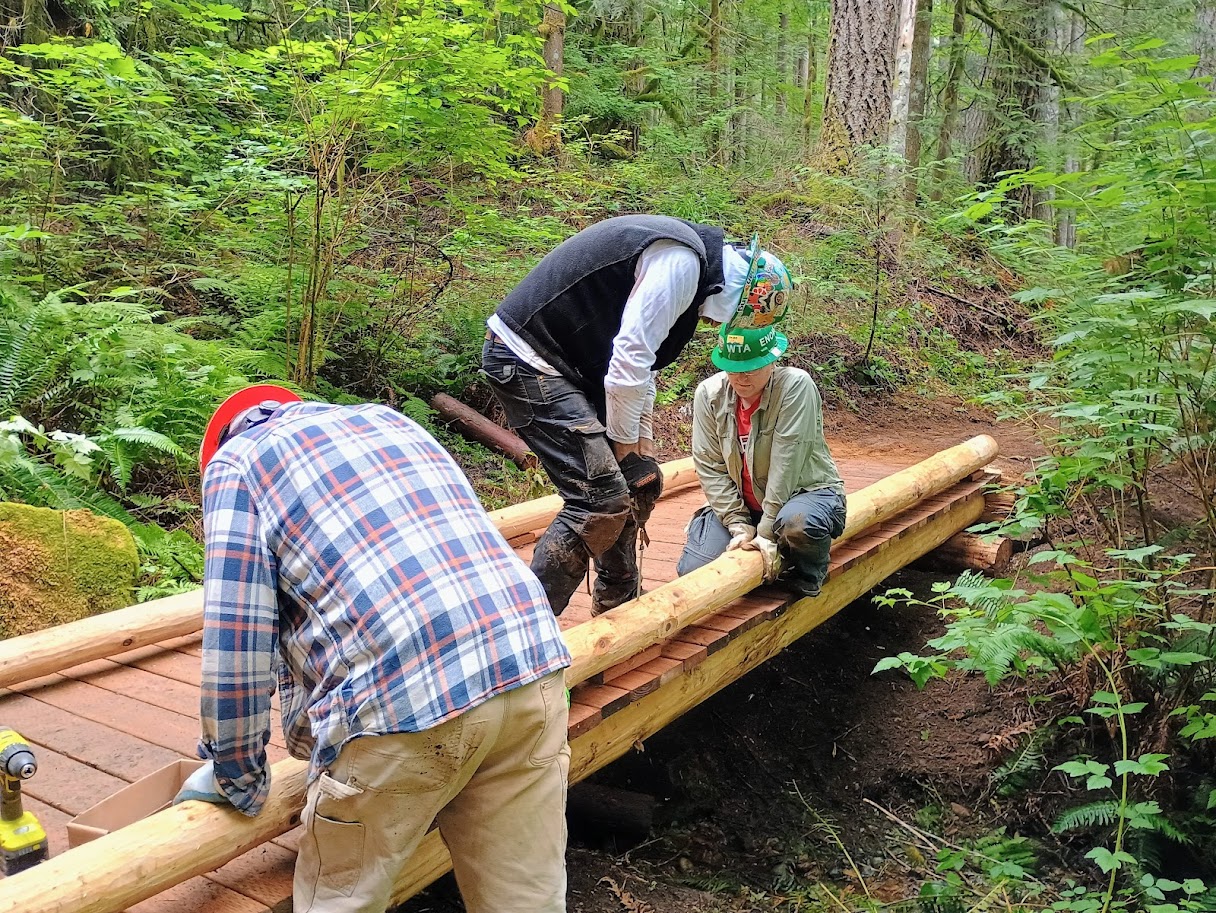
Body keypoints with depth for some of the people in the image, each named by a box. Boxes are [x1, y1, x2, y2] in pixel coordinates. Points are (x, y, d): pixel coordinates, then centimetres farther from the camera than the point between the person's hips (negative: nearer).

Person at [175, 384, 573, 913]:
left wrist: (240, 779, 18)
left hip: (402, 702, -6)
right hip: (531, 665, 6)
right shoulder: (393, 422, 29)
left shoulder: (236, 461, 13)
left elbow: (236, 641, 3)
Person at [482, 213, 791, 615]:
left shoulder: (683, 256, 15)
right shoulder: (681, 260, -18)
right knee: (600, 499, -16)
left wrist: (642, 437, 15)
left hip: (569, 366, 10)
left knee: (641, 484, 14)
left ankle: (617, 604, 29)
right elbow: (630, 360, -21)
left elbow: (639, 358, 21)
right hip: (526, 359, -10)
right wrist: (624, 438, -6)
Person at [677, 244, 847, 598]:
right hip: (741, 502, 4)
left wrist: (767, 531, -25)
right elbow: (710, 466, -8)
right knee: (693, 571, -16)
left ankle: (806, 578, -5)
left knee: (797, 523, -40)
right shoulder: (709, 394, -8)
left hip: (805, 491, -3)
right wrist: (739, 525, -15)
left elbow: (786, 464, -24)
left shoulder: (795, 386, -22)